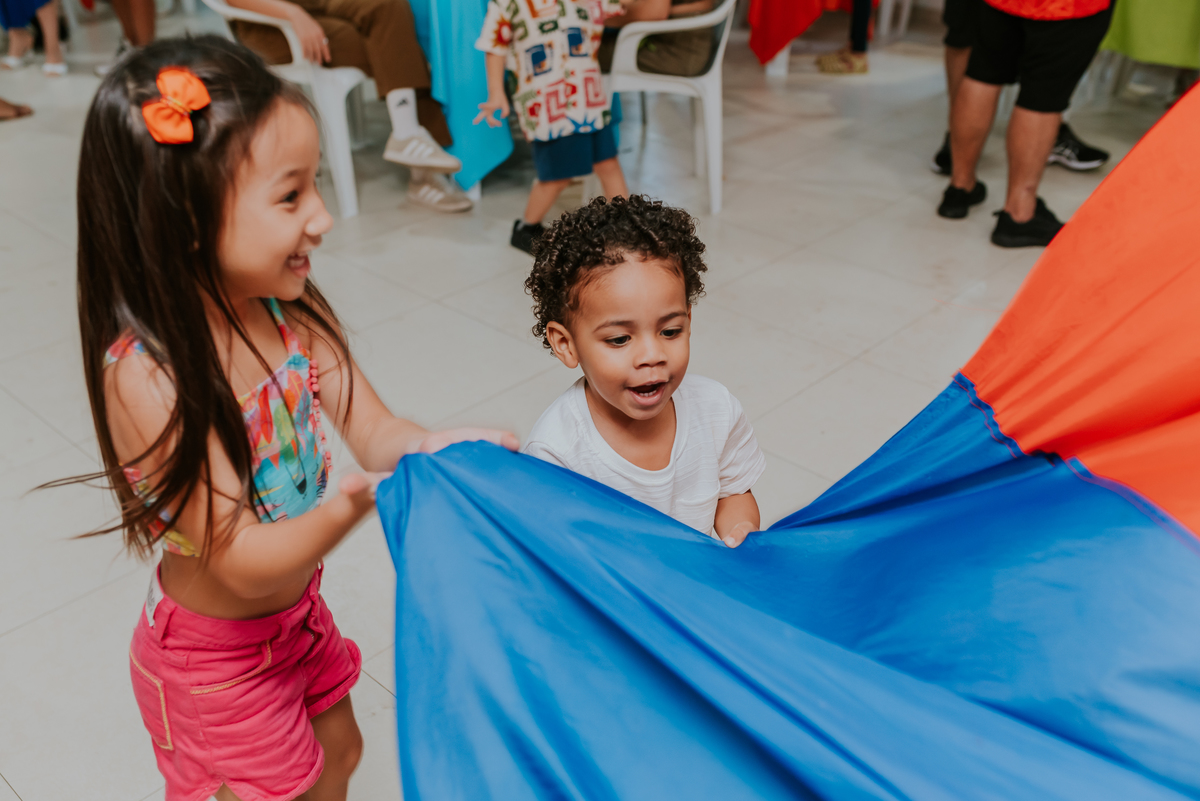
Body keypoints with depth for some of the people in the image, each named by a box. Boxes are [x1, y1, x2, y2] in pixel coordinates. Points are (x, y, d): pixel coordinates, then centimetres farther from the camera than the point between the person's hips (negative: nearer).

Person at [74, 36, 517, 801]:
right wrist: (357, 501, -47)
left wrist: (431, 448, -37)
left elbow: (375, 430, -15)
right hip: (217, 656, -6)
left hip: (298, 612, 6)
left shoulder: (291, 310, -14)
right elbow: (243, 562, -32)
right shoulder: (145, 374, -33)